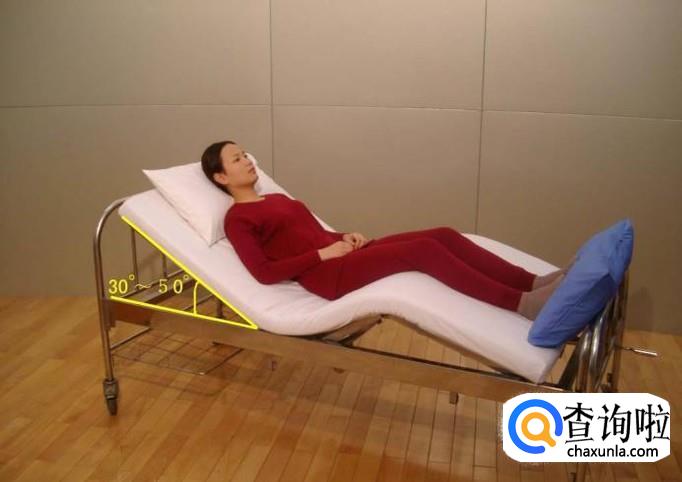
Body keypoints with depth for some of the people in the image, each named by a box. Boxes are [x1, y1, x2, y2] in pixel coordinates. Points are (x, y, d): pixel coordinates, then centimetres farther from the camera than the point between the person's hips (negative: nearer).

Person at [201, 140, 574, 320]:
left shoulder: (277, 199, 25)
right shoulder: (237, 219, 0)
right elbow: (265, 272, -12)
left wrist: (346, 237, 3)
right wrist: (323, 253, -14)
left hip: (341, 254, 8)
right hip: (325, 275, -8)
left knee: (444, 235, -11)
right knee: (424, 250, -27)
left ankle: (537, 283, -15)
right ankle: (526, 304, -30)